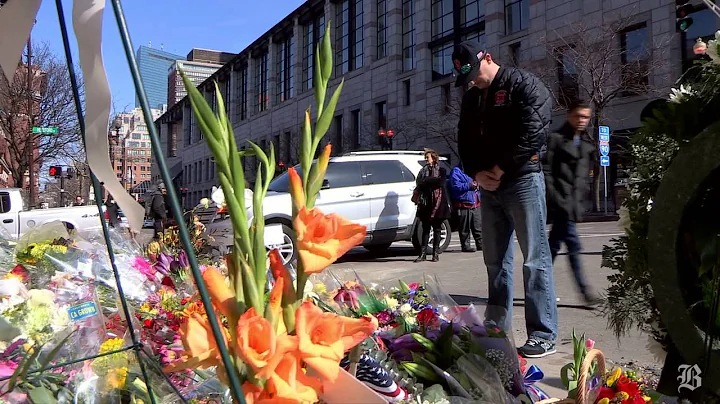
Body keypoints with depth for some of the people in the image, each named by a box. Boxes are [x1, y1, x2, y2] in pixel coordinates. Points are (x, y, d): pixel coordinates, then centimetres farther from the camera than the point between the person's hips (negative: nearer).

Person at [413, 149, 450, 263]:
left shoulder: (441, 170, 6)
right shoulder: (423, 171, 16)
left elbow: (440, 182, -12)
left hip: (438, 203, -3)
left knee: (437, 229, 2)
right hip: (425, 203, 3)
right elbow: (419, 184, 8)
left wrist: (427, 180, -8)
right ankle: (423, 253, 3)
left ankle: (436, 253, 7)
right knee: (425, 229, 3)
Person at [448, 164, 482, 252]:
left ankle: (481, 244, 18)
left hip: (476, 204, 8)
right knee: (465, 228, -3)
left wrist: (478, 185, 7)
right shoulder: (456, 171, -6)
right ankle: (466, 246, 4)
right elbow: (456, 186, -18)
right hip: (464, 205, -8)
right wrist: (469, 186, -19)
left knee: (478, 226, 11)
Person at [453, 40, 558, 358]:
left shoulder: (524, 85, -5)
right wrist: (476, 173, -1)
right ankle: (497, 328, 21)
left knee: (535, 259, -5)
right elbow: (465, 140, 17)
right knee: (495, 259, 11)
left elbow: (532, 134, -15)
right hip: (489, 187, 7)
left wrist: (500, 169, -13)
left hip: (522, 180, -7)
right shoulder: (471, 97, 17)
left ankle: (543, 335, 0)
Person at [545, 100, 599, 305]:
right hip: (561, 201, -7)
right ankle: (584, 289, -4)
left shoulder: (587, 144, 17)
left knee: (554, 244, 12)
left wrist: (581, 199, 14)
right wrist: (554, 198, -15)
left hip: (575, 202, 7)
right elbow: (546, 170, -9)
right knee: (573, 245, -9)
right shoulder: (556, 139, -4)